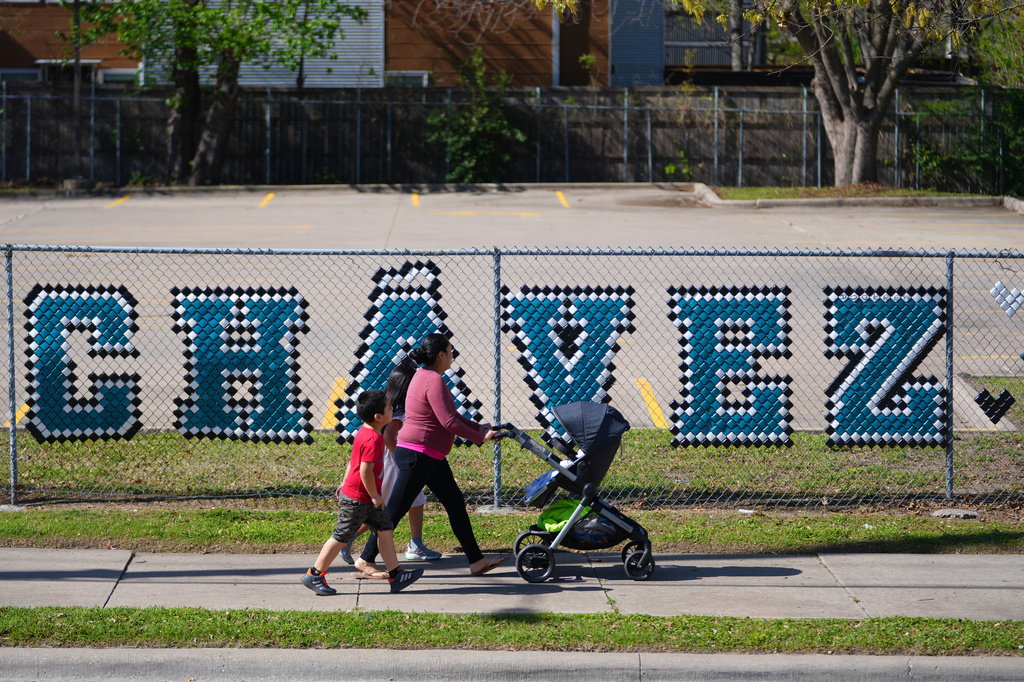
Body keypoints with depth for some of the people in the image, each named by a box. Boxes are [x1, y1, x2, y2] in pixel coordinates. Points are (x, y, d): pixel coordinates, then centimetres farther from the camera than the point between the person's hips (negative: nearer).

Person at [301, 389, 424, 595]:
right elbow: (365, 471, -27)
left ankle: (396, 575, 9)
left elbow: (354, 460, 18)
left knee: (385, 529, 8)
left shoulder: (365, 432, 8)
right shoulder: (373, 439, -24)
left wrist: (346, 482, 26)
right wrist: (375, 496, -18)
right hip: (357, 499, -10)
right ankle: (314, 575, 8)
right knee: (341, 537, -1)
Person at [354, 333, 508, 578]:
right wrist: (479, 438, -12)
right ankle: (366, 559, 7)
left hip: (431, 457, 11)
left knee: (455, 503, 10)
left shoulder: (425, 375, 15)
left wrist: (478, 427, 10)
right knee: (396, 509, -3)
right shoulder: (434, 380, -18)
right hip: (417, 455, -11)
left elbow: (450, 414, 20)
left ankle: (476, 560, 12)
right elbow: (448, 421, -23)